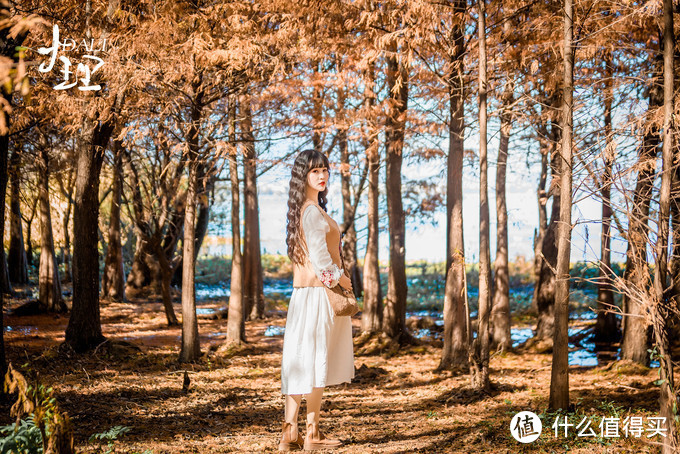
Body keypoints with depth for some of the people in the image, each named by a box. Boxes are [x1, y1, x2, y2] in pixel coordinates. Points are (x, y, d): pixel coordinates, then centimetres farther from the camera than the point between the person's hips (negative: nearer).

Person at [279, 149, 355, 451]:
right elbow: (321, 259, -20)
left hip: (303, 293, 9)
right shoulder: (314, 212, -15)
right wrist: (342, 280, -6)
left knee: (300, 362, 7)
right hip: (318, 293, -9)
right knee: (316, 361, -2)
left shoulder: (303, 210, 15)